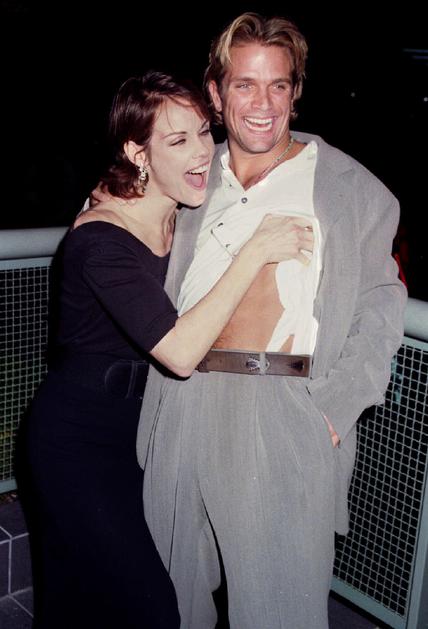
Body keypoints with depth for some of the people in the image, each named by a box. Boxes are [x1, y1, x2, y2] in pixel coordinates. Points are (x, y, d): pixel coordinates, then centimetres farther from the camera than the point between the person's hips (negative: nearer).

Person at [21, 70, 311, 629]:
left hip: (135, 426, 7)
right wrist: (255, 252, -30)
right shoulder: (101, 238, -26)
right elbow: (181, 352, -32)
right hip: (77, 440, -7)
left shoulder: (180, 219, -1)